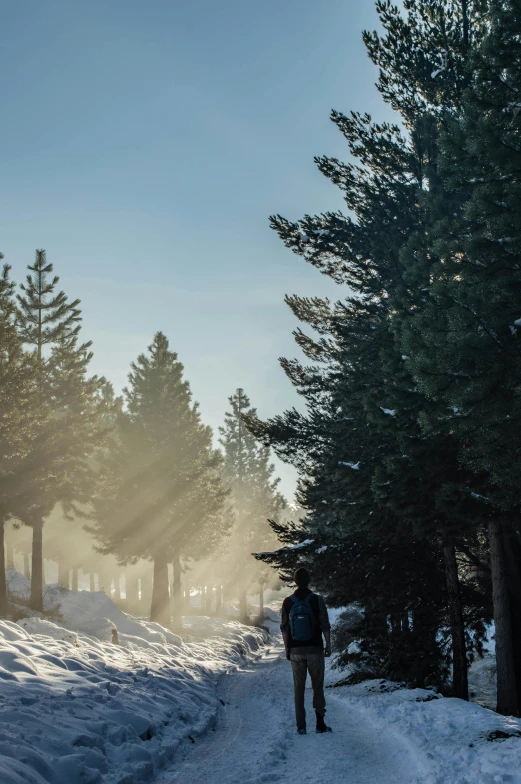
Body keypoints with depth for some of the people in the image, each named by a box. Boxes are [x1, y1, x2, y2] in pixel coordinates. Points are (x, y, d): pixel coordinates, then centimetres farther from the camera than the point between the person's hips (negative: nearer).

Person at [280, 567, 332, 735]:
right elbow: (325, 626, -6)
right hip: (315, 650, -2)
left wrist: (287, 649, 11)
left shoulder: (287, 602, -2)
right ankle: (320, 723, 4)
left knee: (299, 688, 7)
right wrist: (328, 645, 5)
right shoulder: (317, 600, -8)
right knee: (318, 686, 9)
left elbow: (284, 629, 2)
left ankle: (301, 726, 7)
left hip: (296, 651, 2)